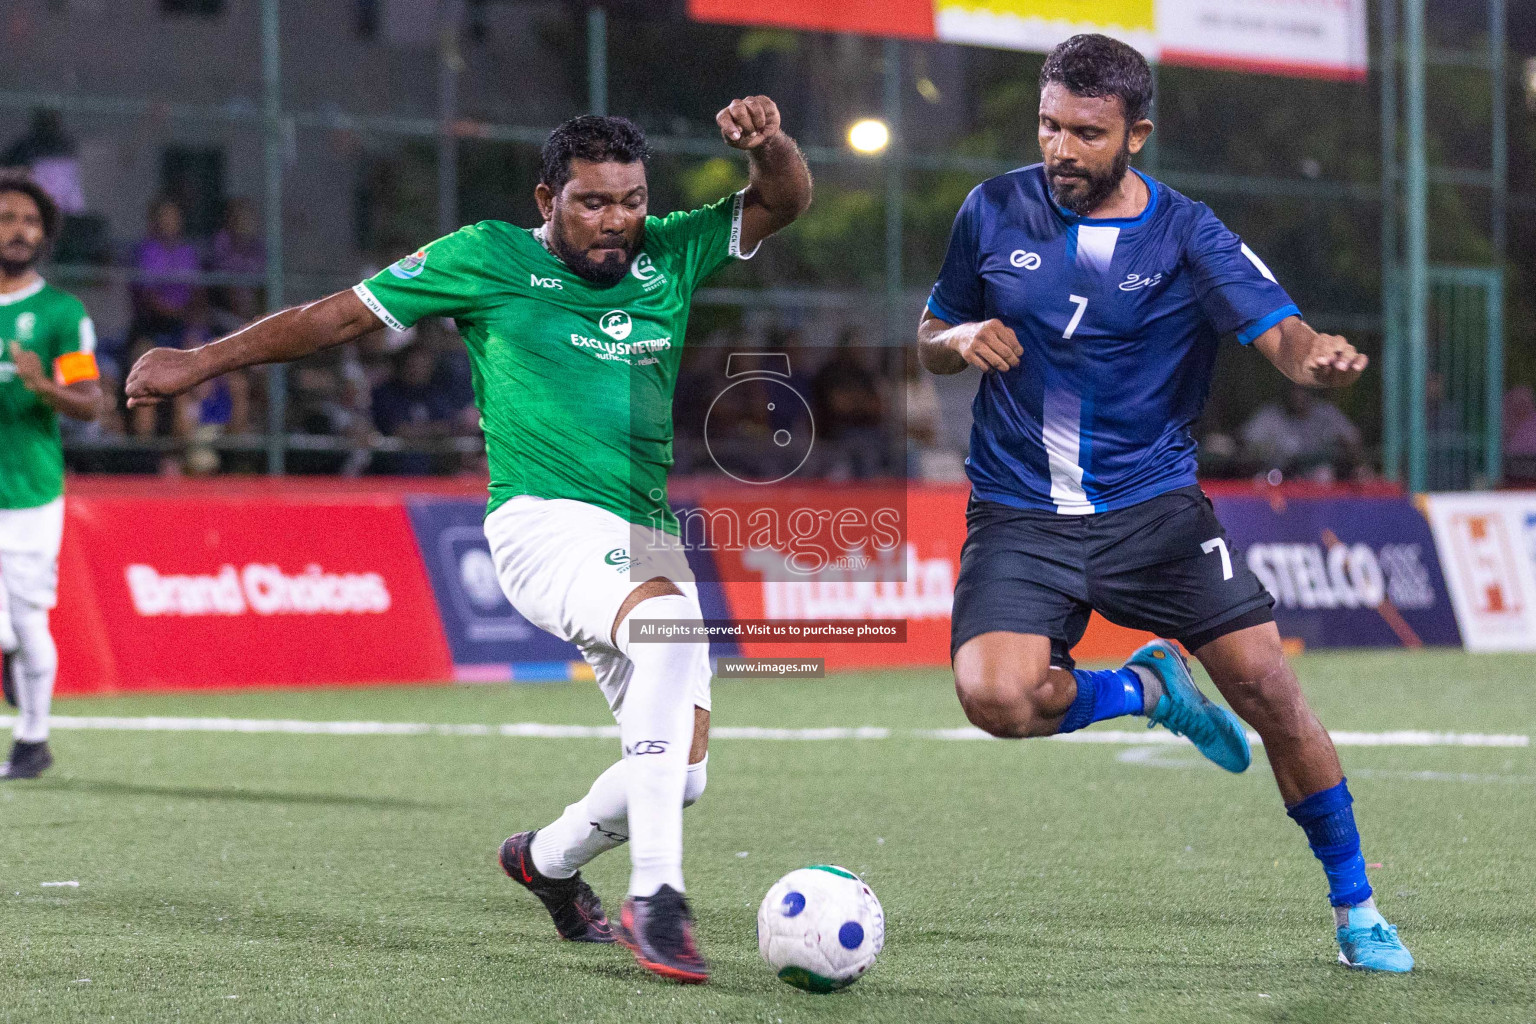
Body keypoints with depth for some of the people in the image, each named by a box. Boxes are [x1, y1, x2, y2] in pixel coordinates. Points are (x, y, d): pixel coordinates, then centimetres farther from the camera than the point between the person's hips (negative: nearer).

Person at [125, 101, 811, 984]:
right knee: (670, 621, -37)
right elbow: (341, 316, 6)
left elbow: (783, 204, 9)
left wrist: (770, 144, -14)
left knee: (681, 772, 1)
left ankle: (547, 860, 35)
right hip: (545, 521, -6)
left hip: (647, 538, 6)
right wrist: (202, 362, 7)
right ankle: (656, 898, -38)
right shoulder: (490, 258, 1)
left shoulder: (672, 255, 11)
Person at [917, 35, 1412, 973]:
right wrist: (961, 342, -9)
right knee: (996, 696, -25)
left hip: (1153, 507, -1)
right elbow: (932, 340, 15)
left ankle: (1356, 911, 10)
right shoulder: (994, 212, 2)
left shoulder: (1187, 235, -5)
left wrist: (1319, 359, -40)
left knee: (1266, 684, -10)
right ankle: (1147, 691, 9)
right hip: (1021, 518, 1)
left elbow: (1281, 333, -16)